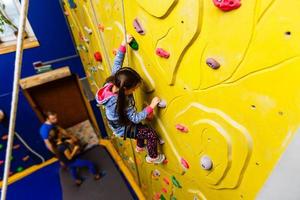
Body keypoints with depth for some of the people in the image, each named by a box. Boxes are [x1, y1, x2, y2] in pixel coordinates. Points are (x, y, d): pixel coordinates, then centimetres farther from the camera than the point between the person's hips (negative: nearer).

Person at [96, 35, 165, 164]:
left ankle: (140, 147, 56)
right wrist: (151, 107, -31)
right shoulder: (120, 102, -42)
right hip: (122, 128, -8)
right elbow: (135, 118, -32)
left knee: (143, 127, 30)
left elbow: (117, 63, -12)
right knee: (152, 135, -3)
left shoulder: (113, 82, -23)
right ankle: (152, 157, 24)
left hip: (119, 121, 8)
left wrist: (123, 44, -14)